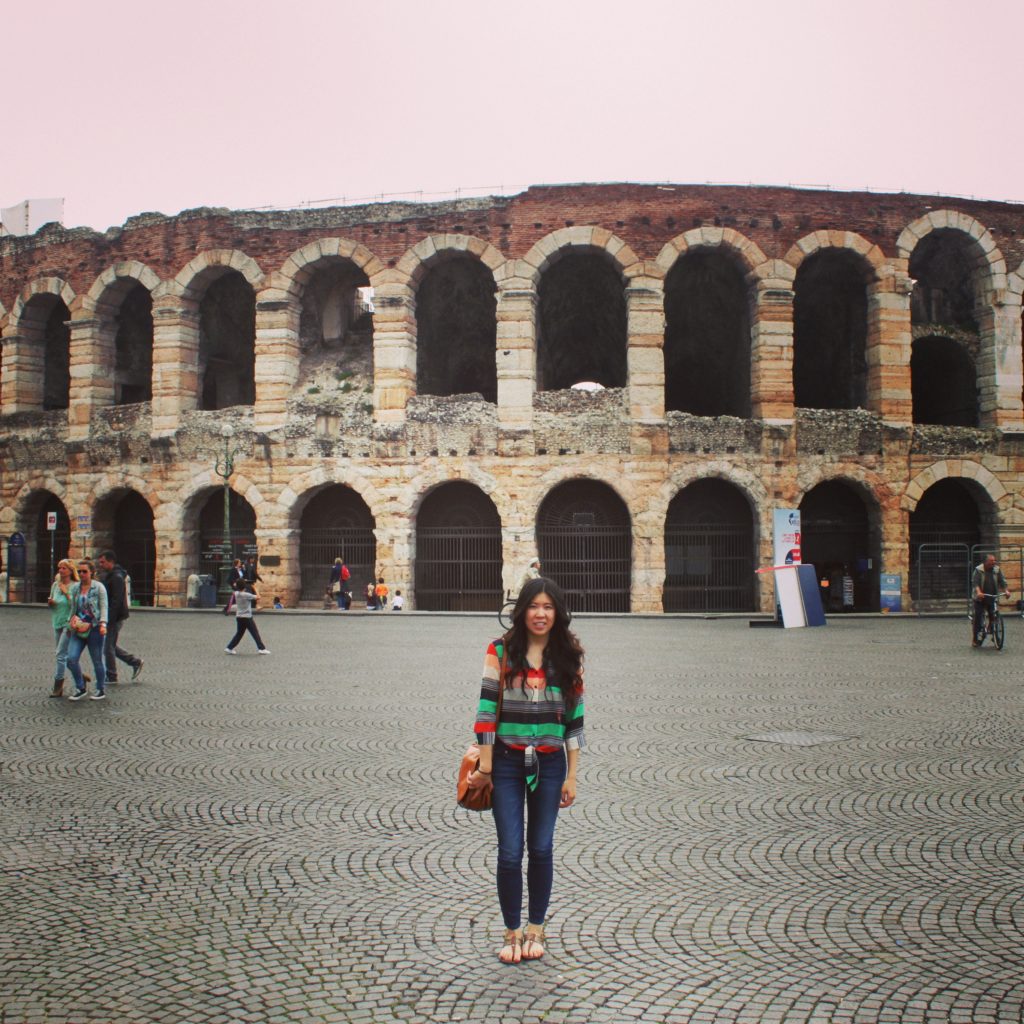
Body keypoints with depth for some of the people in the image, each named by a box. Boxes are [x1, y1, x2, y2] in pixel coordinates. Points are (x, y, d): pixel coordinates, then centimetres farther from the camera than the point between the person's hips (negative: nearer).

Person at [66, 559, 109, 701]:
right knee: (71, 659, -8)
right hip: (78, 629, 4)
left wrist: (103, 624, -19)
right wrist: (70, 622, 16)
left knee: (97, 661, 4)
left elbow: (104, 607, -7)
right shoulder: (74, 588, 10)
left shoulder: (99, 587, -4)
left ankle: (101, 690, 21)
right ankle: (80, 688, 9)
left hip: (94, 628, -4)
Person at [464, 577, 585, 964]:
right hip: (507, 762, -1)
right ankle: (512, 932, 16)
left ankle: (535, 929, 26)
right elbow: (487, 708, -4)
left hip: (549, 764, 1)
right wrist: (485, 765, -7)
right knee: (510, 852, -1)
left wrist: (571, 777, 1)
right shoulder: (501, 652, -3)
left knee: (541, 849, 10)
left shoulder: (569, 657, 1)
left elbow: (575, 717, 3)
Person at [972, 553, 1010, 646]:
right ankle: (976, 639, 6)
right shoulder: (978, 570, -8)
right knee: (978, 618, -3)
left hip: (992, 598, 3)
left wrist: (1006, 591, -18)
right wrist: (978, 592, -35)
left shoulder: (997, 570, 4)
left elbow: (1002, 581, 1)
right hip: (980, 599, -3)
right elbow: (975, 583, -17)